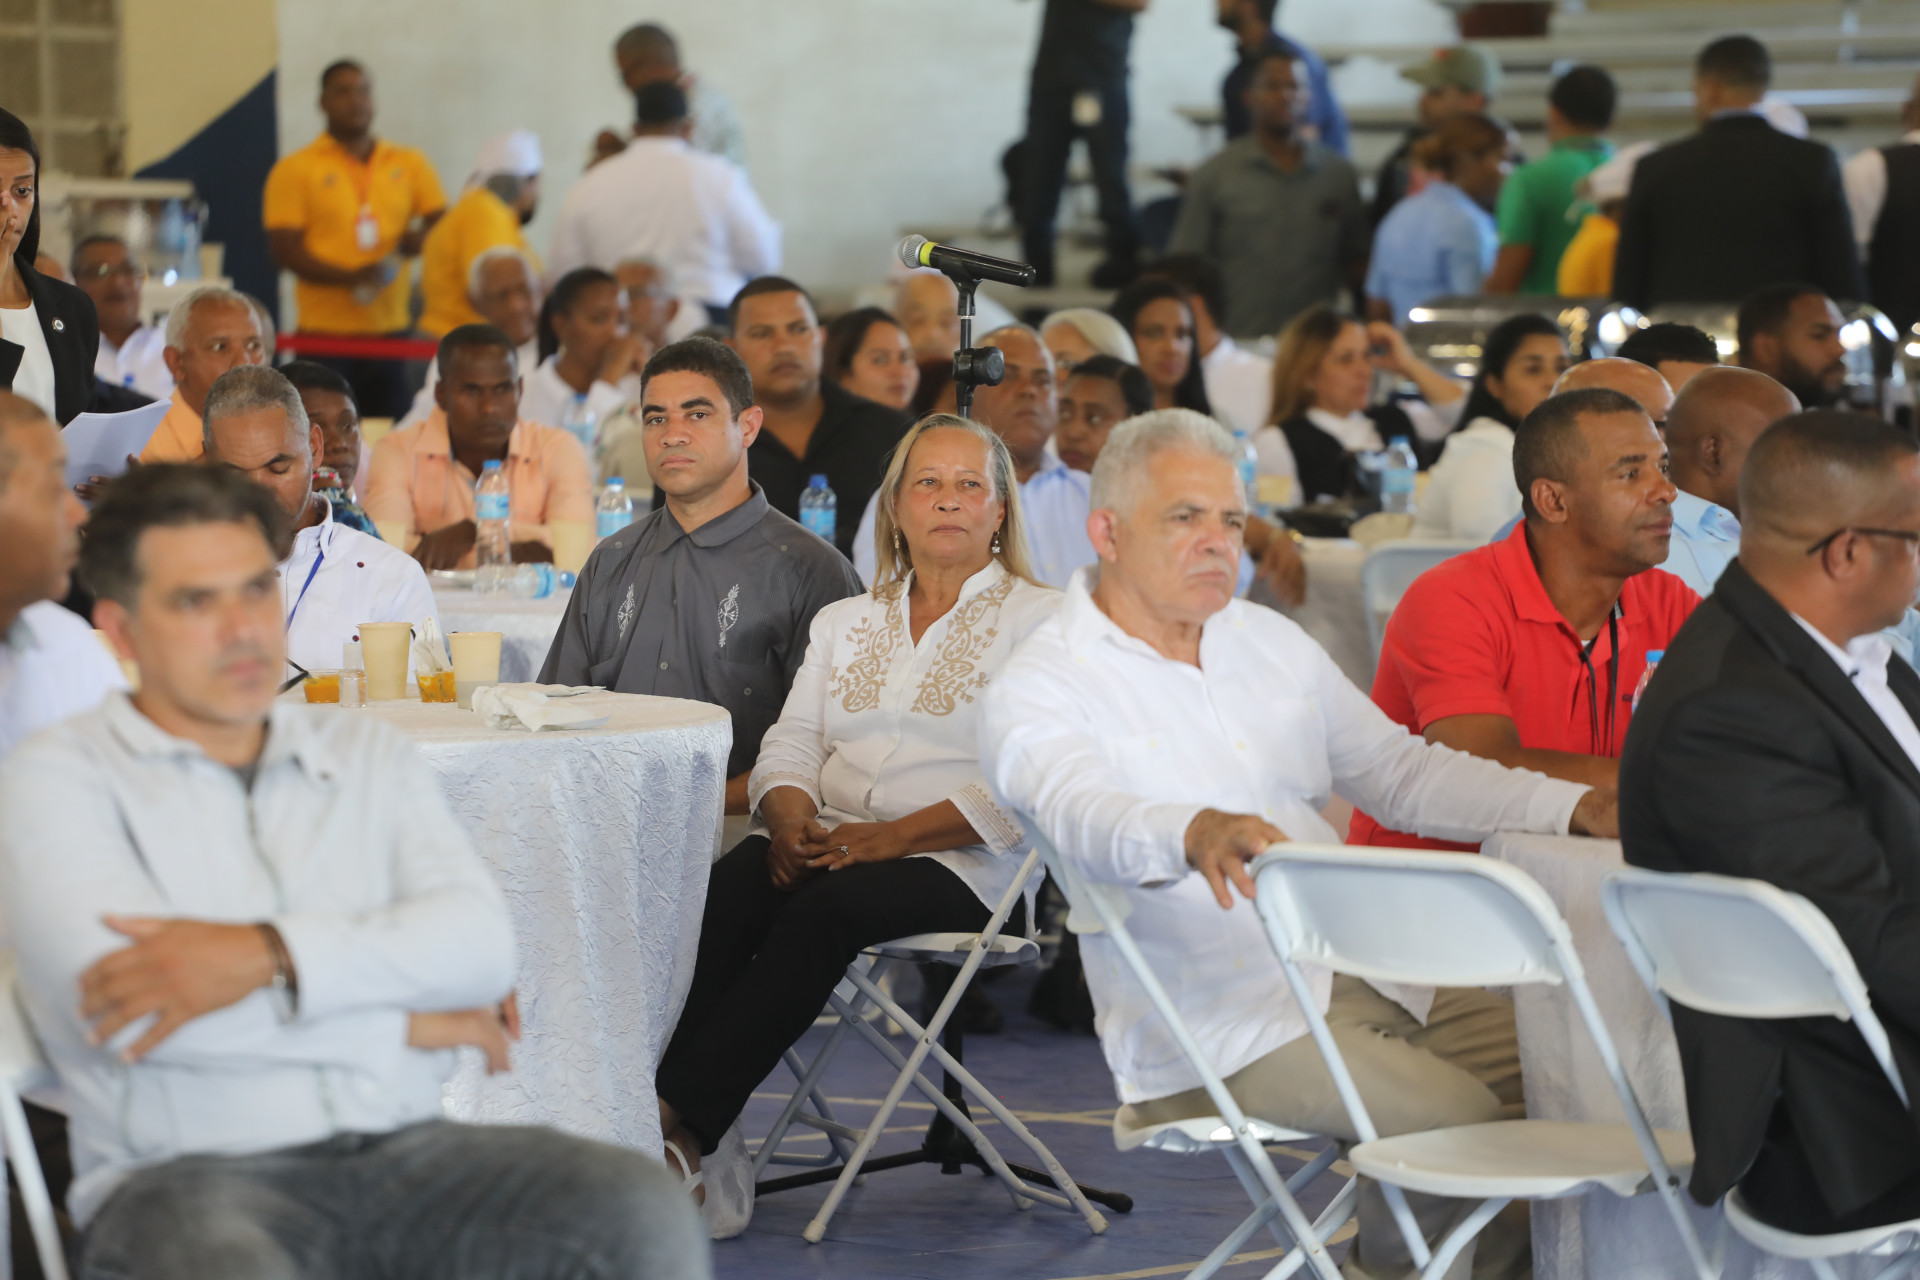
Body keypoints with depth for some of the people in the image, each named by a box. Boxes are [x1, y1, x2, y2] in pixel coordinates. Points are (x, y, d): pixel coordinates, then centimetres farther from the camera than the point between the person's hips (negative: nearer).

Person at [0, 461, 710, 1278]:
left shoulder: (368, 754, 19)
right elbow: (118, 1004, -11)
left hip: (404, 1147, 5)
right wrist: (403, 1024, -2)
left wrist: (270, 956, -15)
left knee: (644, 1209, -22)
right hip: (191, 1172, -4)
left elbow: (481, 940, 2)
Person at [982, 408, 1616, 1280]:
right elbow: (1082, 813, -25)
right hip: (1220, 1022, -7)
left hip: (1368, 975, 7)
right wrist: (1195, 836, -48)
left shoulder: (1270, 643, 18)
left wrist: (1579, 808, 8)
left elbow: (1402, 773, 21)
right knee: (1460, 1119, -26)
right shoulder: (1038, 689, -4)